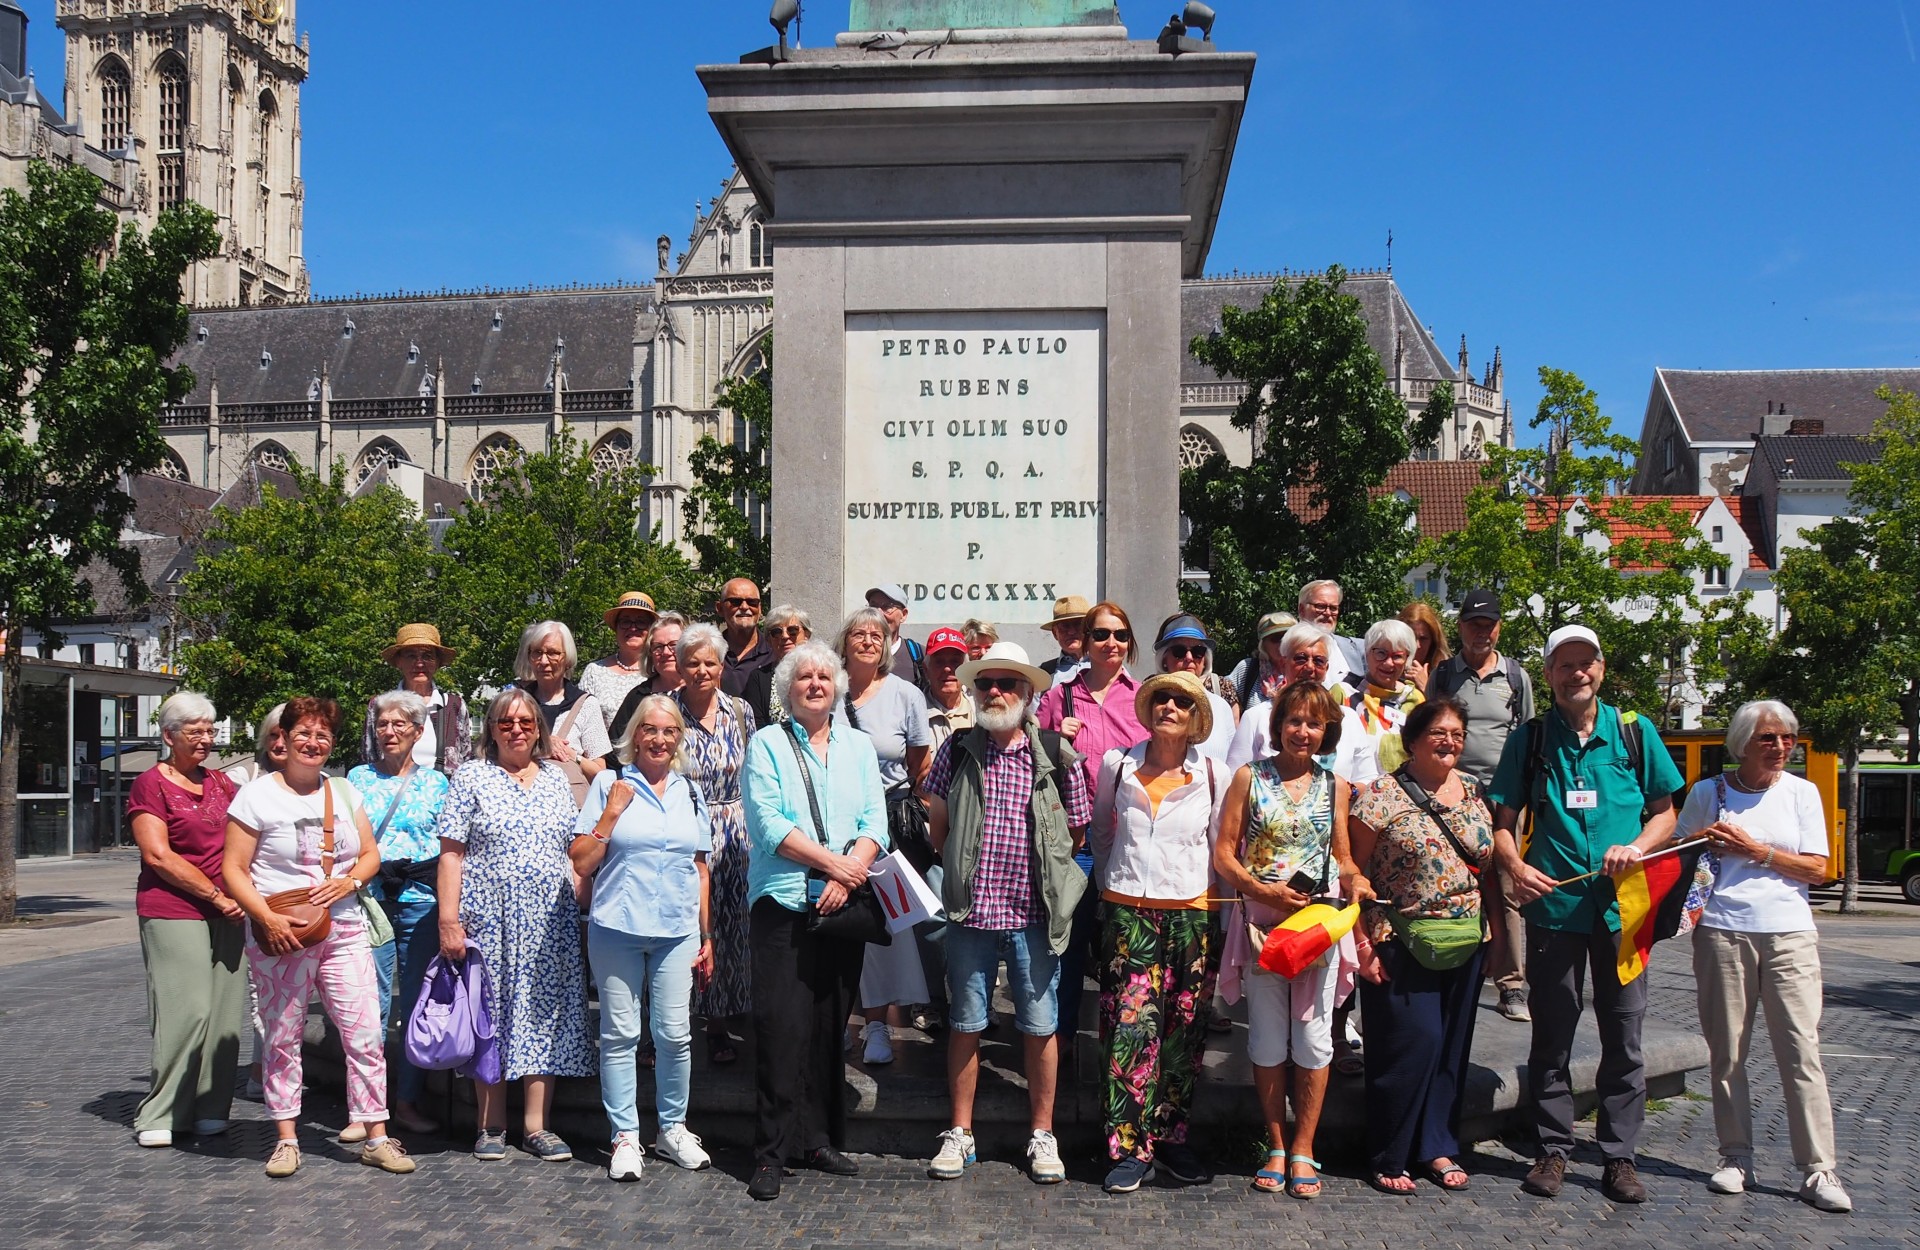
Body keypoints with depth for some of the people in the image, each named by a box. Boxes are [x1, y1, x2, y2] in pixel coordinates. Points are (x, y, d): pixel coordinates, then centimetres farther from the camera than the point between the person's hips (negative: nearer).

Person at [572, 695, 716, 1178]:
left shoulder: (690, 792, 12)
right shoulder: (609, 784, 1)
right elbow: (581, 862, -1)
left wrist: (707, 936, 14)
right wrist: (612, 812, -11)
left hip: (677, 933, 3)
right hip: (617, 929, -2)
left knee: (675, 1033, 2)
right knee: (620, 1034, 2)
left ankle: (673, 1129, 18)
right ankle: (625, 1136, 13)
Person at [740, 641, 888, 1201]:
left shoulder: (858, 745, 13)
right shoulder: (767, 744, 2)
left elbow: (875, 822, 4)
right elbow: (767, 823, -9)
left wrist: (849, 876, -12)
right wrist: (831, 861, -13)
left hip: (843, 905, 4)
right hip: (782, 902, -4)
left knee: (831, 1025, 8)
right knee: (782, 1028, -7)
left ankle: (819, 1139, 18)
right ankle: (771, 1152, -2)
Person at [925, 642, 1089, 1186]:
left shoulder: (1058, 755, -1)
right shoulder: (957, 751, 3)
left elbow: (1076, 831, 8)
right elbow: (937, 821, 13)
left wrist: (1044, 875, 8)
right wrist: (965, 873, 11)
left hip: (1034, 914, -1)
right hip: (969, 911, 1)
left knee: (1041, 1026, 7)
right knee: (965, 1024, 9)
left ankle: (1042, 1135, 21)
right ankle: (960, 1134, 21)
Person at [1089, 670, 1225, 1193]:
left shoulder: (1214, 774, 2)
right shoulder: (1116, 765, 4)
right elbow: (1100, 831, 18)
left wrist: (1212, 898, 8)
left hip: (1191, 914, 1)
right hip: (1127, 913, 0)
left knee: (1183, 1033, 5)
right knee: (1131, 1028, -7)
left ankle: (1171, 1139, 19)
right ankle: (1131, 1147, 0)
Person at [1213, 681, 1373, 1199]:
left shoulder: (1334, 786, 8)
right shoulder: (1250, 778, 2)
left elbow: (1342, 858, 13)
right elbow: (1223, 853, -1)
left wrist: (1357, 883, -9)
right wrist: (1264, 890, -16)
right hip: (1260, 919, -1)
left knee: (1313, 1036, 2)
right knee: (1267, 1038, 5)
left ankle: (1303, 1150, 15)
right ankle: (1276, 1147, 19)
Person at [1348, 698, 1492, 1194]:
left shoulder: (1473, 791, 8)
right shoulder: (1380, 796, -9)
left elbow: (1490, 860, 15)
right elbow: (1355, 874, -9)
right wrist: (1364, 946, -12)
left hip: (1465, 945, 6)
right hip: (1401, 945, -5)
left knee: (1452, 1046, 12)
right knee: (1410, 1044, -5)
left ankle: (1439, 1148, 26)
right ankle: (1388, 1158, 10)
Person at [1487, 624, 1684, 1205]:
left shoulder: (1635, 732, 6)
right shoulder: (1529, 739, 4)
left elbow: (1665, 812, 10)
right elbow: (1503, 822, 6)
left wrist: (1636, 847, -9)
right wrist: (1514, 866, -13)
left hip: (1621, 903, 1)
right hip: (1553, 902, 0)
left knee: (1624, 1036, 6)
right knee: (1552, 1034, 7)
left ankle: (1619, 1154, 17)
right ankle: (1553, 1149, 18)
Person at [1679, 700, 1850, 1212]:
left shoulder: (1801, 792, 6)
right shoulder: (1708, 793, 7)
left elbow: (1817, 869, 1)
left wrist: (1756, 851, -9)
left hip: (1789, 933, 0)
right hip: (1722, 931, 1)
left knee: (1801, 1051, -5)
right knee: (1727, 1053, 3)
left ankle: (1819, 1170, 0)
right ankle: (1736, 1158, 13)